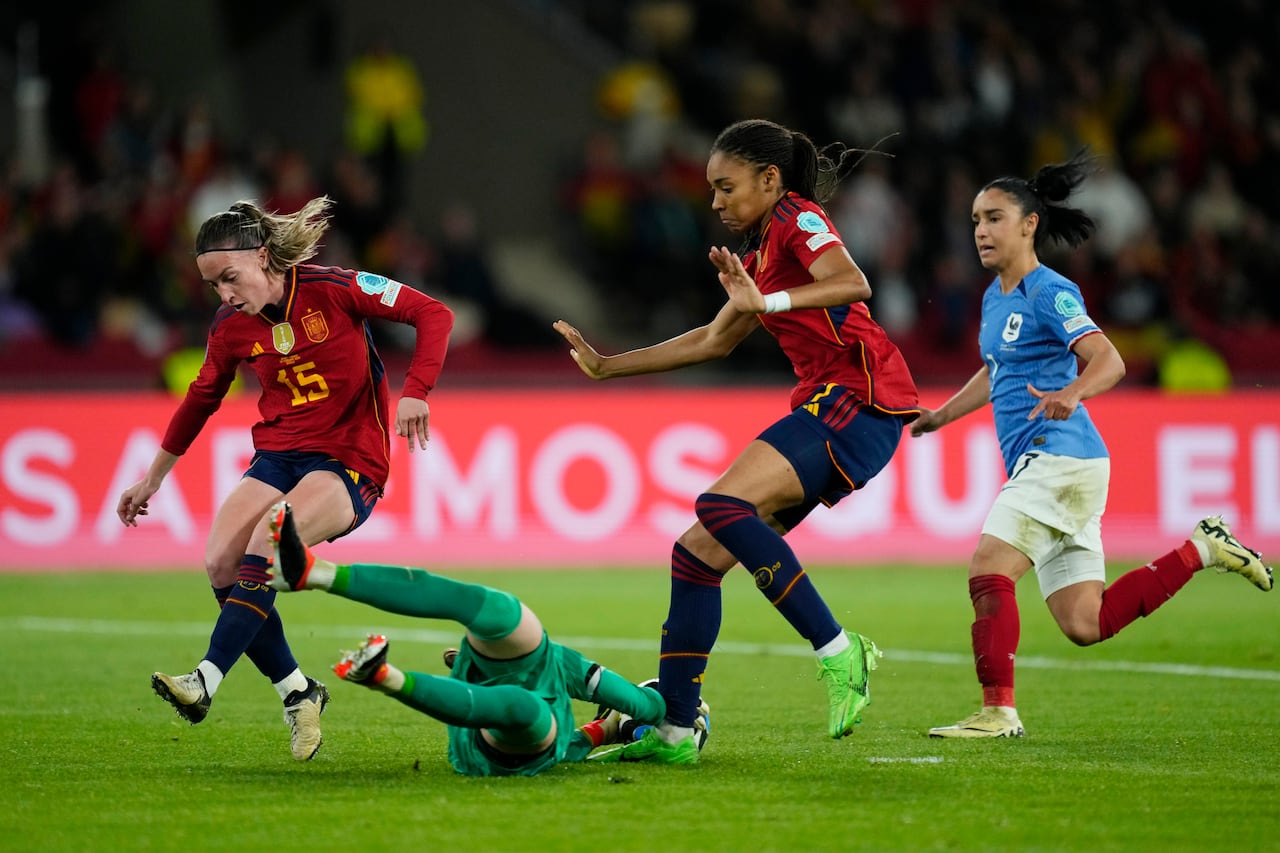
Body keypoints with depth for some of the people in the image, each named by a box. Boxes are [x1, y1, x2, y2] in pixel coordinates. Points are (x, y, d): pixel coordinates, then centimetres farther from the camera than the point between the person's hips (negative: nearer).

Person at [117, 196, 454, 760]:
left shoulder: (333, 289, -12)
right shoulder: (230, 327, 3)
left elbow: (432, 314, -10)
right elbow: (202, 398, 20)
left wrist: (414, 393, -23)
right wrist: (153, 477, 26)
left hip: (350, 463, -5)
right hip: (278, 456, 6)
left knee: (266, 544, -31)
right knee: (220, 563, -18)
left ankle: (205, 682, -33)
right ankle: (297, 693, -6)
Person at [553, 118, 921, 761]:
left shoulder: (798, 220, -3)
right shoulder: (761, 252, 25)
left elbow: (852, 283, -23)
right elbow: (715, 341, 35)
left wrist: (766, 302, -34)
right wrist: (608, 366, 37)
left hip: (859, 399, -10)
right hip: (825, 405, 10)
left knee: (722, 505, -27)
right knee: (698, 552, 4)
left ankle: (837, 652, -25)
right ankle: (673, 730, 8)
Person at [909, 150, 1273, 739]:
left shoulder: (1050, 293, -9)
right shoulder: (995, 298, 17)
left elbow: (1109, 361, -23)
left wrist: (1071, 393, -42)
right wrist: (940, 415, 33)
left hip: (1060, 457, -9)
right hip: (1038, 466, 9)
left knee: (988, 569, -18)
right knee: (1086, 625, 6)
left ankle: (998, 711, -14)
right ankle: (1201, 550, 17)